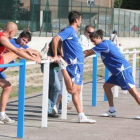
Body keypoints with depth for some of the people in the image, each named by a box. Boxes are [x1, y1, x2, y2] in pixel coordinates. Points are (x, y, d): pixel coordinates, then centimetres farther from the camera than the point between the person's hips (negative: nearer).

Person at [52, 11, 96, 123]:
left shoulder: (73, 31, 19)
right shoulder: (69, 30, -9)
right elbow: (55, 39, -21)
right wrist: (55, 56, -16)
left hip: (79, 64, 10)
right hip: (74, 64, -10)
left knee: (76, 91, 9)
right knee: (72, 90, -18)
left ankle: (82, 116, 10)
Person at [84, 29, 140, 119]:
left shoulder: (103, 44, -11)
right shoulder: (107, 43, 18)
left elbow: (88, 52, -3)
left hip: (122, 69, -10)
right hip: (118, 71, 10)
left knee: (132, 89, -12)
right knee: (106, 86, 11)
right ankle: (112, 111, 14)